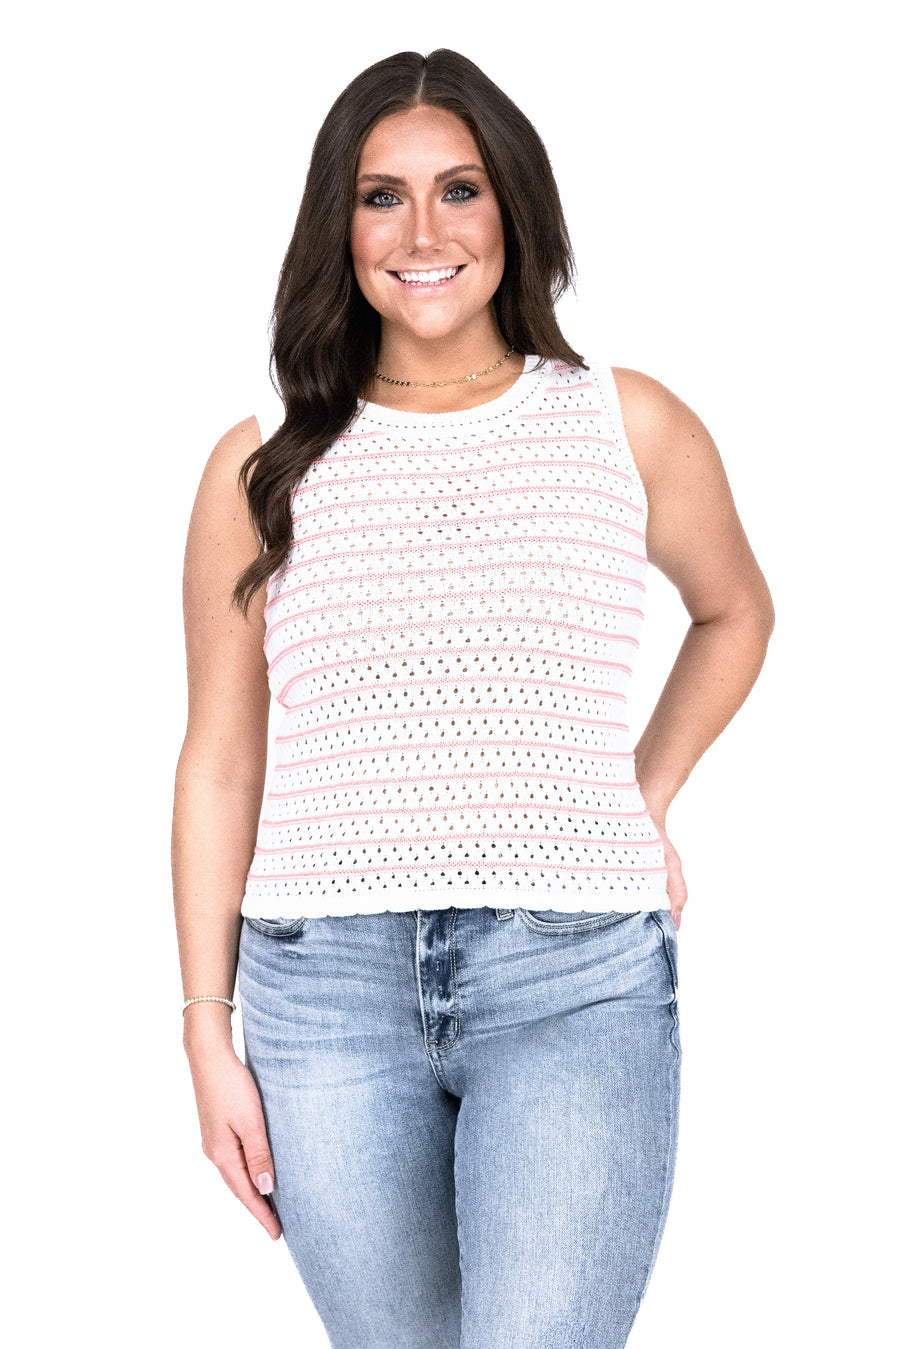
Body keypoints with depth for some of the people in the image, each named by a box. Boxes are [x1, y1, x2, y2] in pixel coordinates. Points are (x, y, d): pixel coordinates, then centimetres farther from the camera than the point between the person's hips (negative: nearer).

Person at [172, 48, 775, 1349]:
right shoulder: (262, 470, 6)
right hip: (327, 985, 1)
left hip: (574, 982, -1)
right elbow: (220, 764, 9)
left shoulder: (627, 426, 5)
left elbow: (735, 612, 25)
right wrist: (210, 1034, 7)